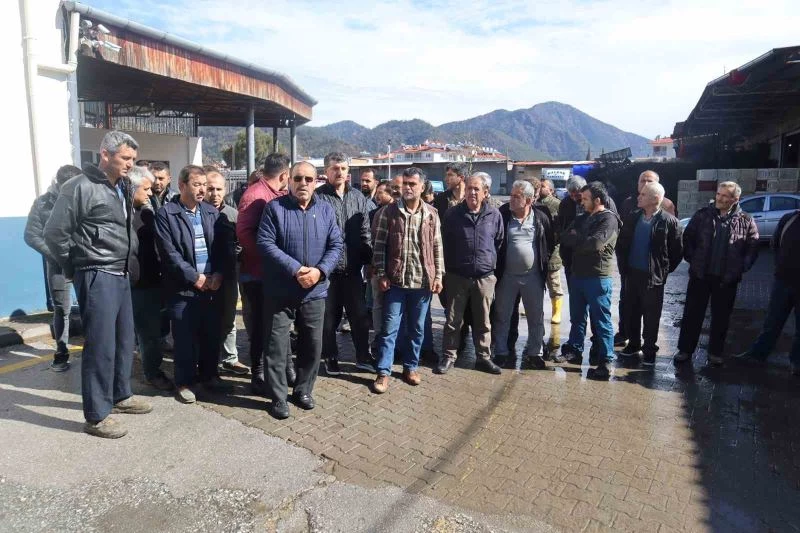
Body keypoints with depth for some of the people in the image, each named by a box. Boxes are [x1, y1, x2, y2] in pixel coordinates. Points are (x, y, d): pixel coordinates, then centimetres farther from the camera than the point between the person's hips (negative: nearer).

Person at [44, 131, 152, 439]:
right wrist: (74, 269, -1)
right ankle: (96, 416, 8)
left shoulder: (121, 189, 13)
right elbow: (55, 233, -10)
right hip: (97, 277, -8)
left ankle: (120, 396, 34)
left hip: (120, 275, 8)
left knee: (124, 339, 16)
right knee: (100, 345, -3)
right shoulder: (81, 188, -12)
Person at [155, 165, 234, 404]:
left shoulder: (212, 212, 9)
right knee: (185, 338, 4)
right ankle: (185, 382, 18)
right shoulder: (166, 214, -4)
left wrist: (220, 274, -8)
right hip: (183, 288, -4)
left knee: (211, 334, 12)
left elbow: (226, 246, 5)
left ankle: (209, 375, 29)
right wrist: (195, 277, -14)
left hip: (213, 285, 4)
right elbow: (169, 253, -11)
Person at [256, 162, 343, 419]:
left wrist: (320, 270, -15)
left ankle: (303, 390, 31)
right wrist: (295, 270, -21)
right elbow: (265, 244, -13)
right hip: (280, 292, -3)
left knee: (312, 345, 12)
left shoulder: (326, 210, 6)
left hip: (315, 292, 3)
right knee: (277, 346, 3)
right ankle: (278, 397, 17)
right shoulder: (274, 207, -4)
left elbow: (336, 245, 2)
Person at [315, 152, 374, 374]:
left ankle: (363, 356, 26)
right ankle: (331, 358, 26)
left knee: (360, 314, 11)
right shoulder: (318, 197, -6)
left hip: (353, 268, 4)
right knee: (329, 316, 9)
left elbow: (365, 233, 11)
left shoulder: (358, 198, 9)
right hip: (327, 268, -3)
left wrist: (369, 260, 5)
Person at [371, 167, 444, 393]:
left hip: (423, 281, 2)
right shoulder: (388, 211, -2)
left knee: (417, 328, 13)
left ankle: (411, 367, 28)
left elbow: (437, 247, 7)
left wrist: (438, 275, 2)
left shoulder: (431, 214, 4)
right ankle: (383, 372, 10)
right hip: (396, 280, -2)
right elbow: (379, 245, -3)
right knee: (389, 328, 2)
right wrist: (381, 275, -8)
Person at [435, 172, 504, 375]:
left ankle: (483, 357, 24)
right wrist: (447, 269, 6)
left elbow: (499, 243, 11)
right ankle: (448, 356, 17)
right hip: (457, 276, -1)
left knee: (483, 321, 11)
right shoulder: (453, 214, 0)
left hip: (485, 277, 1)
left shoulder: (494, 215, 1)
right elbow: (444, 243, 6)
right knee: (453, 320, 6)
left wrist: (492, 264, 11)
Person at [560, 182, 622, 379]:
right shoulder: (582, 218, 15)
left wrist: (575, 239, -7)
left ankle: (605, 360, 8)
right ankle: (575, 350, 30)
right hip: (577, 275, 8)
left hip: (598, 278, -8)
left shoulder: (609, 219, -10)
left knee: (601, 320, 0)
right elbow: (565, 238, 5)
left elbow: (595, 243, -23)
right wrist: (583, 240, -12)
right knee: (577, 317, 17)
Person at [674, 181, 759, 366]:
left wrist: (741, 267, -2)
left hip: (727, 279, 0)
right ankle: (685, 349, 16)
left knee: (721, 317, 11)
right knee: (692, 314, 5)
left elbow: (752, 248, 4)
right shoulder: (702, 215, -1)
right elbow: (687, 238, 6)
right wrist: (691, 259, 0)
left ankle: (716, 352, 25)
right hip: (700, 275, 0)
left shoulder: (745, 221, -2)